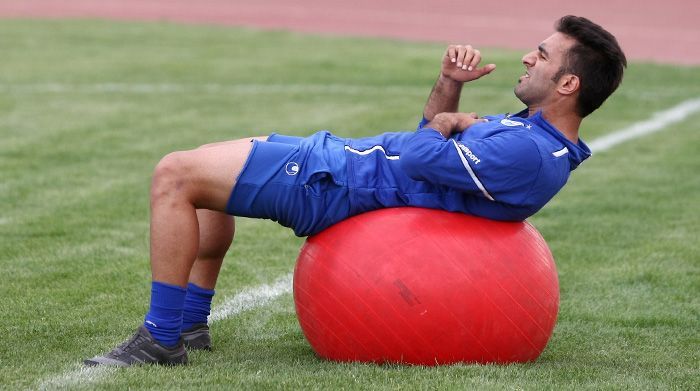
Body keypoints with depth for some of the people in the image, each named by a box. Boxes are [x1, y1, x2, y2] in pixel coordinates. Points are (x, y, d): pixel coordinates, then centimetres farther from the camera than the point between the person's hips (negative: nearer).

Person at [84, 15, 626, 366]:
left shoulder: (529, 154, -25)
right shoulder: (533, 135, 9)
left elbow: (420, 156, -26)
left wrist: (449, 123, -4)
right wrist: (450, 85, 1)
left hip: (331, 186, -11)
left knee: (175, 175, -16)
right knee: (202, 170, 24)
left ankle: (161, 338, -9)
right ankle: (192, 321, 25)